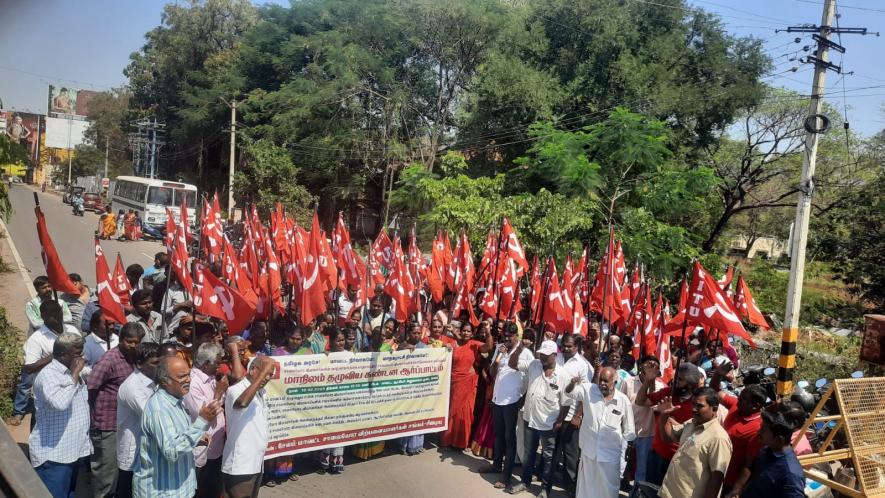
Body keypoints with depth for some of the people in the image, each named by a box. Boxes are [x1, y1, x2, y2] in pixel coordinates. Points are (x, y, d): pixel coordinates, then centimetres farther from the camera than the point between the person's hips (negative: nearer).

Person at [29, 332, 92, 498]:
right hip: (53, 455, -9)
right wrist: (74, 375, -26)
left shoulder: (71, 373, 12)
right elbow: (59, 403, -36)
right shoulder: (48, 375, -17)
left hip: (73, 451, 9)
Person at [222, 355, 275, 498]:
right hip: (239, 466, -8)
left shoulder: (262, 393, 12)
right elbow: (242, 402, -39)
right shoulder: (236, 390, -15)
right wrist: (263, 372, -34)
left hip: (256, 463, 9)